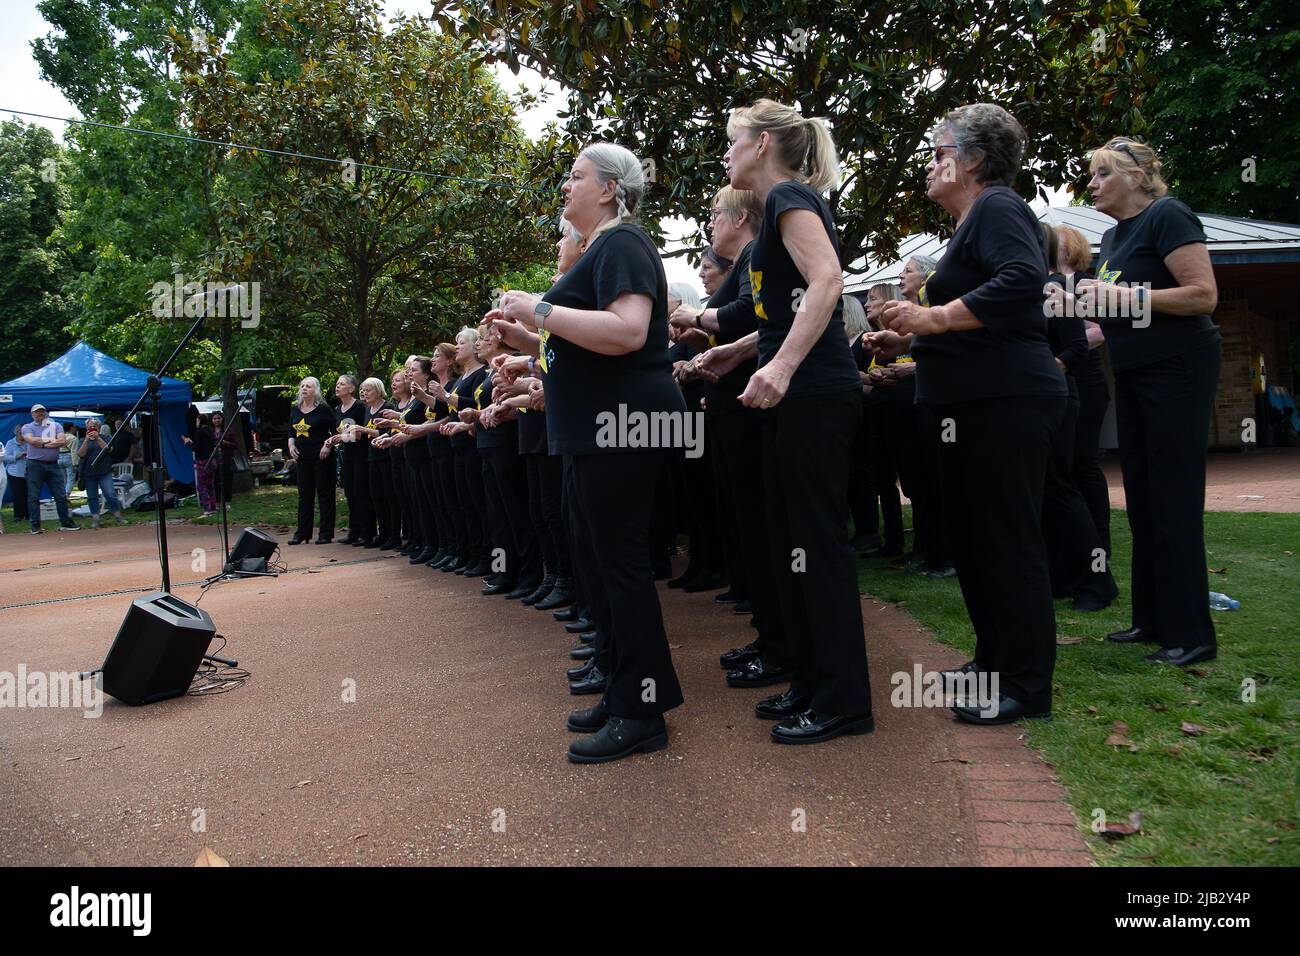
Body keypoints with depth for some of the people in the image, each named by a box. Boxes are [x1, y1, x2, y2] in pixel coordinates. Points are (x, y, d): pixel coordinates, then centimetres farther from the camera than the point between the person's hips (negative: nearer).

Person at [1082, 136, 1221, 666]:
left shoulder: (1166, 216, -10)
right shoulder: (1113, 236, 16)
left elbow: (1204, 295, -19)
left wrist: (1127, 295, -23)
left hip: (1178, 370, -9)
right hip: (1134, 375, 9)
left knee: (1174, 502, -8)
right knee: (1141, 500, 11)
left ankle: (1191, 635, 0)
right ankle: (1152, 619, 21)